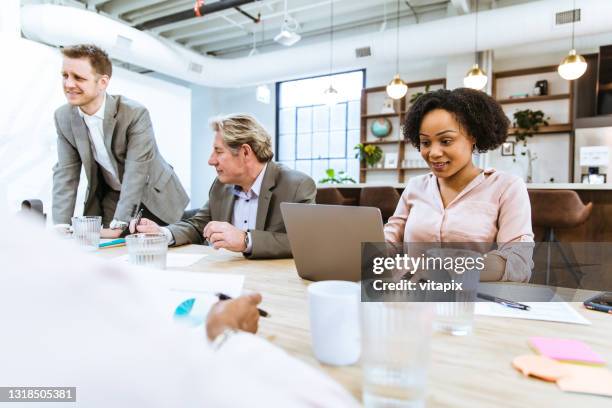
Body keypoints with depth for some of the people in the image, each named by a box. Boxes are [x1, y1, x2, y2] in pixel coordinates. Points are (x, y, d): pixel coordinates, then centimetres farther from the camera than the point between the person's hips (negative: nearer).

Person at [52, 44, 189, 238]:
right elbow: (65, 173, -5)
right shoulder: (63, 117, -6)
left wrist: (116, 226, -28)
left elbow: (136, 172, -26)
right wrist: (61, 227, -14)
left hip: (154, 198, -3)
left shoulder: (135, 113, -23)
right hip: (109, 198, 4)